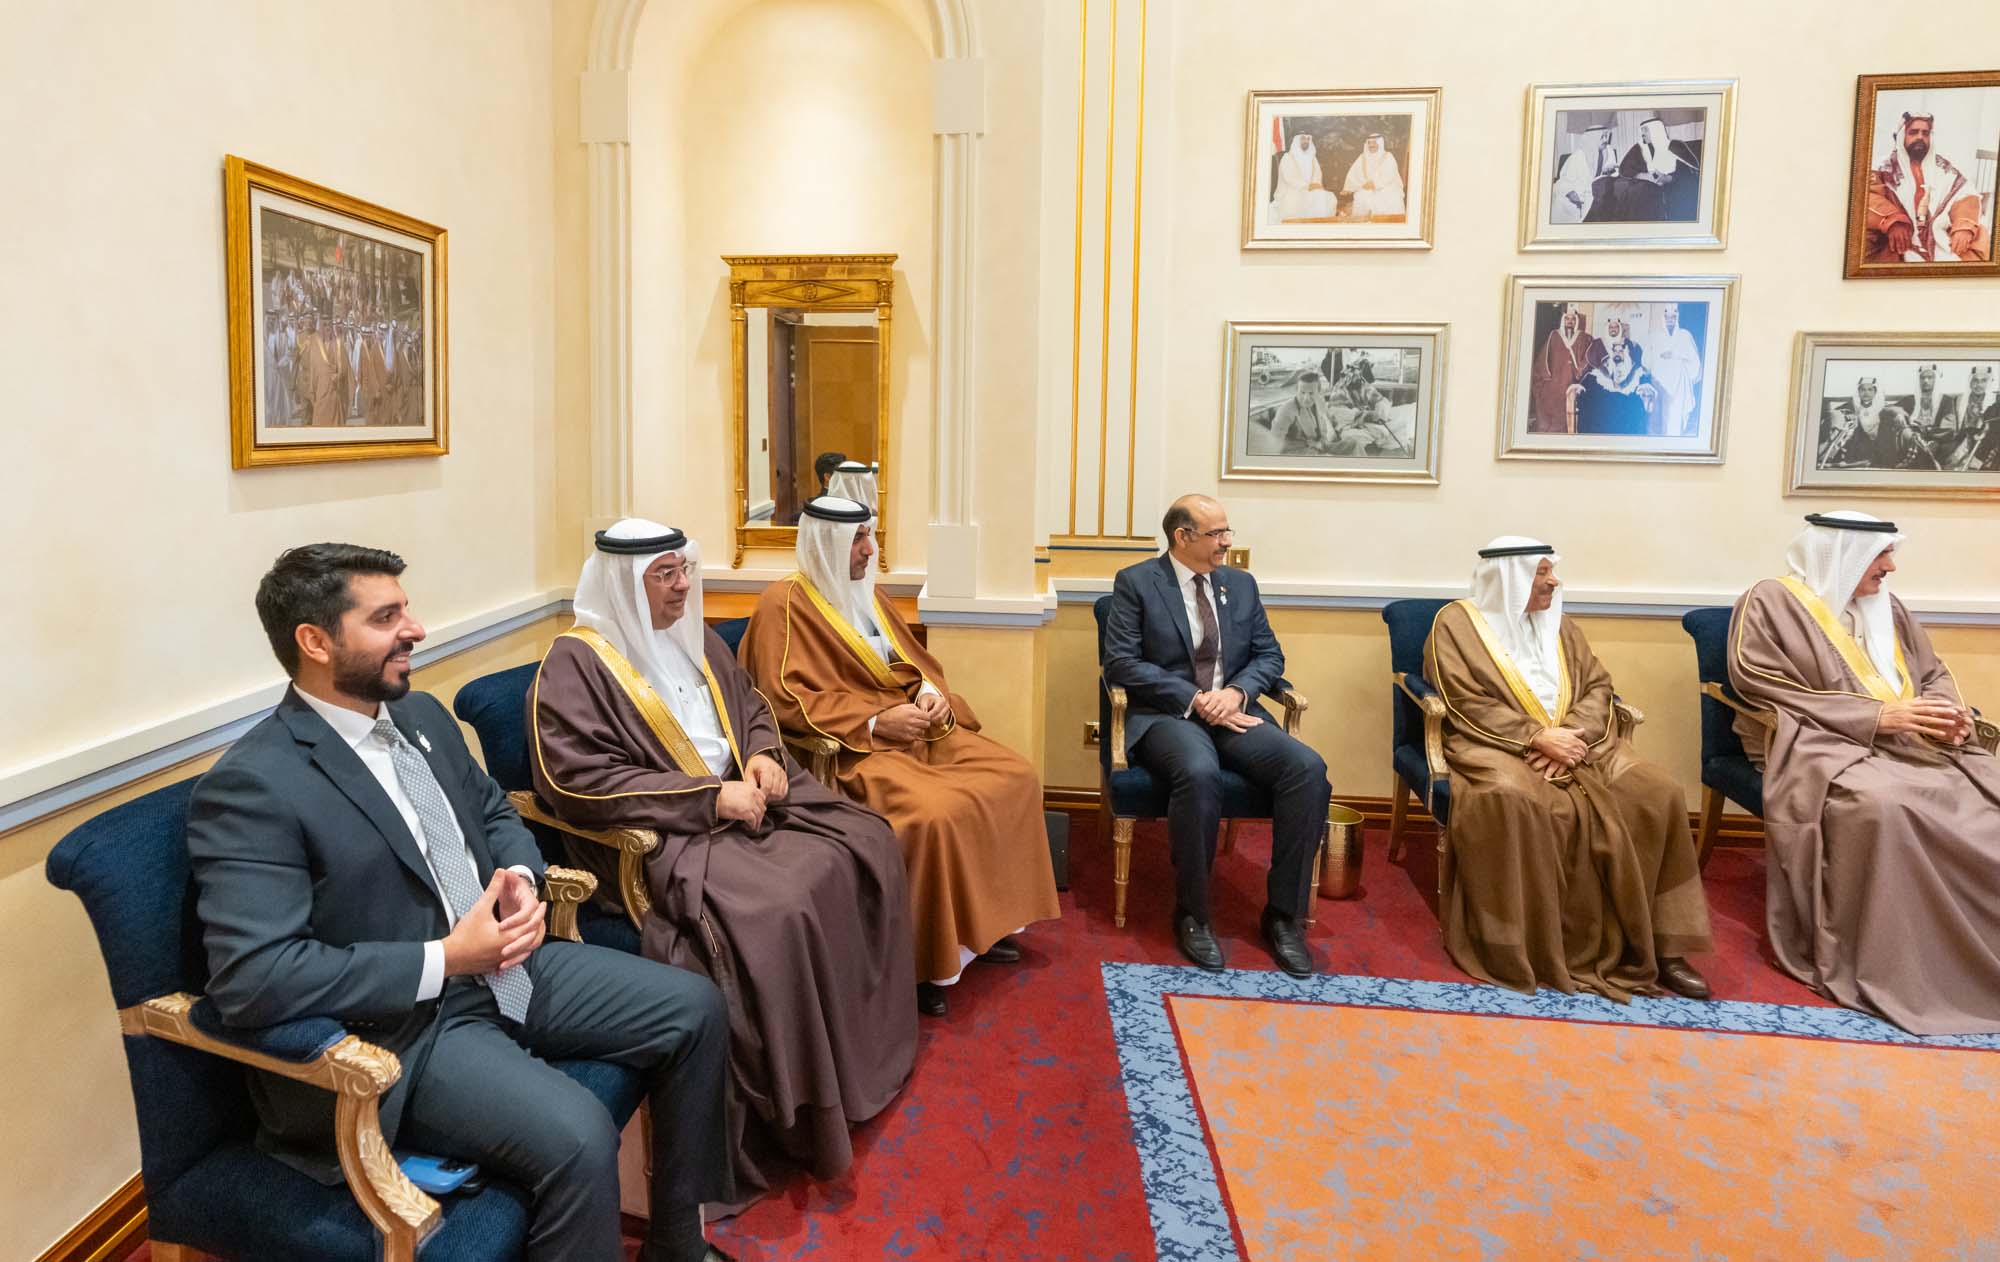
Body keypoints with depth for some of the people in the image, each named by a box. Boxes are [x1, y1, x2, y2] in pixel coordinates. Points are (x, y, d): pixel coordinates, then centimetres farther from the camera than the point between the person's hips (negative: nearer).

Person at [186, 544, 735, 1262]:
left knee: (694, 1009, 3)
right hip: (395, 1028, -8)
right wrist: (443, 959, -23)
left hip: (503, 966, 9)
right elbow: (250, 976, -25)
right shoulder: (250, 787, -18)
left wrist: (521, 877, -2)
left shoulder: (422, 715, 7)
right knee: (577, 1136, -30)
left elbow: (494, 811, 21)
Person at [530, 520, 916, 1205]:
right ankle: (799, 1115, -11)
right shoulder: (576, 661, -11)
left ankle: (870, 1042, 11)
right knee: (778, 911, -30)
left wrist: (766, 754, -2)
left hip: (744, 801, 8)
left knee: (869, 845, -4)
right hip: (664, 833, -8)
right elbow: (576, 779, -20)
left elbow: (754, 708, 23)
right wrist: (707, 797, -21)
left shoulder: (693, 638, 13)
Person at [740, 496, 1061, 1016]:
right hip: (854, 744, -9)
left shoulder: (866, 593, 16)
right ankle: (921, 961, -14)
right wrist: (875, 721, -21)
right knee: (936, 814, -32)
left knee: (1015, 778, -4)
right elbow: (785, 700, -17)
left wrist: (933, 693, -4)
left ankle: (982, 920, 8)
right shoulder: (784, 604, -9)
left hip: (914, 725, 9)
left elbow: (915, 660, 20)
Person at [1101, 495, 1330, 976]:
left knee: (1308, 767, -23)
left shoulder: (1240, 584, 16)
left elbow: (1269, 654, 14)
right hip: (1166, 714, -4)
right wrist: (1195, 699, -15)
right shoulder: (1135, 582, 1)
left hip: (1233, 711, 5)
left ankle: (1283, 914, -11)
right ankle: (1192, 915, -17)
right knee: (1200, 773, -38)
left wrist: (1236, 692, -9)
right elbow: (1120, 662, -8)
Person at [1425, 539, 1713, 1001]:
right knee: (1511, 800, -39)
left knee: (1658, 793, -17)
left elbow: (1596, 687, 8)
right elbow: (1466, 705, -9)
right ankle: (1522, 948, -26)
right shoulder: (1457, 622, 0)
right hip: (1498, 747, -5)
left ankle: (1657, 945, -11)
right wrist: (1537, 737, -18)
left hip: (1573, 743, 6)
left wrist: (1569, 737, -12)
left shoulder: (1558, 624, 18)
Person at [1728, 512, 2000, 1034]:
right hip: (1817, 743, -7)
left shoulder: (1887, 608, 18)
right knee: (1881, 806, -37)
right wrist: (1876, 715, -17)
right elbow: (1765, 691, -13)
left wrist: (1949, 712, -5)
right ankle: (1879, 968, -25)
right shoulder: (1772, 604, -4)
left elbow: (1933, 674, 21)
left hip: (1905, 741, 7)